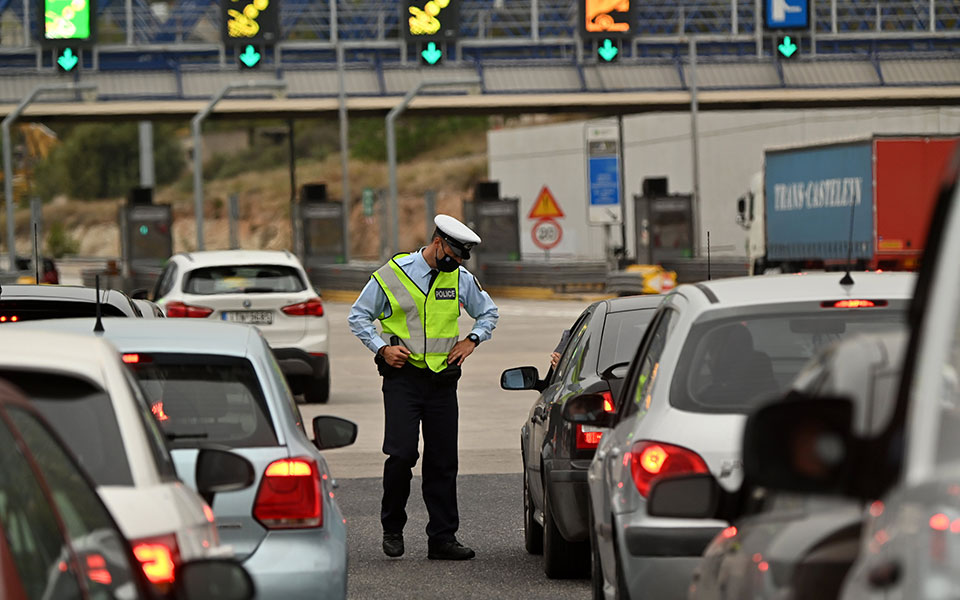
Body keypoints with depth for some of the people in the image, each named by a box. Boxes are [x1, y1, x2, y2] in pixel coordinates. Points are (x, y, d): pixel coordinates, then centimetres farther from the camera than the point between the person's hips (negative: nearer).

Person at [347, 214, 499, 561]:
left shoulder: (461, 279, 7)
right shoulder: (392, 275, -4)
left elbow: (488, 313, 23)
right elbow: (358, 316, 4)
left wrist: (471, 341, 6)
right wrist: (381, 348, -8)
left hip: (442, 380, 4)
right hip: (402, 377, -4)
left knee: (443, 461, 3)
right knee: (402, 454, -13)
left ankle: (443, 539, 7)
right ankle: (392, 529, 7)